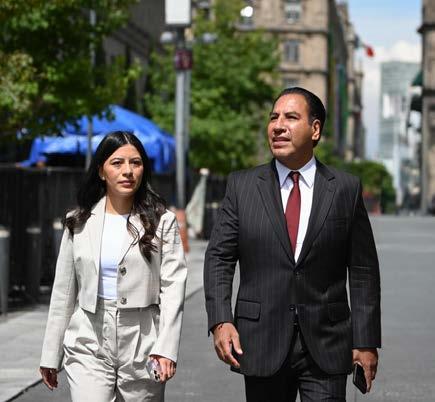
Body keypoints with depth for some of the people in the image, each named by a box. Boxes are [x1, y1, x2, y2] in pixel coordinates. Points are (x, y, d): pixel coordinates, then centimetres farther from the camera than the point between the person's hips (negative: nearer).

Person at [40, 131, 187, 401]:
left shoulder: (162, 222, 1)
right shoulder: (79, 222, 7)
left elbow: (173, 287, -4)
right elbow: (63, 292, 11)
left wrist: (166, 348, -15)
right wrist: (50, 355, 12)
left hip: (143, 347, -1)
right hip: (89, 346, 1)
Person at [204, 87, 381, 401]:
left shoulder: (346, 189, 2)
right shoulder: (242, 186, 4)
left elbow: (363, 271, 2)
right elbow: (219, 258, 3)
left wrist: (366, 342, -2)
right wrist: (220, 321, -11)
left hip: (326, 345, -1)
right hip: (261, 344, 1)